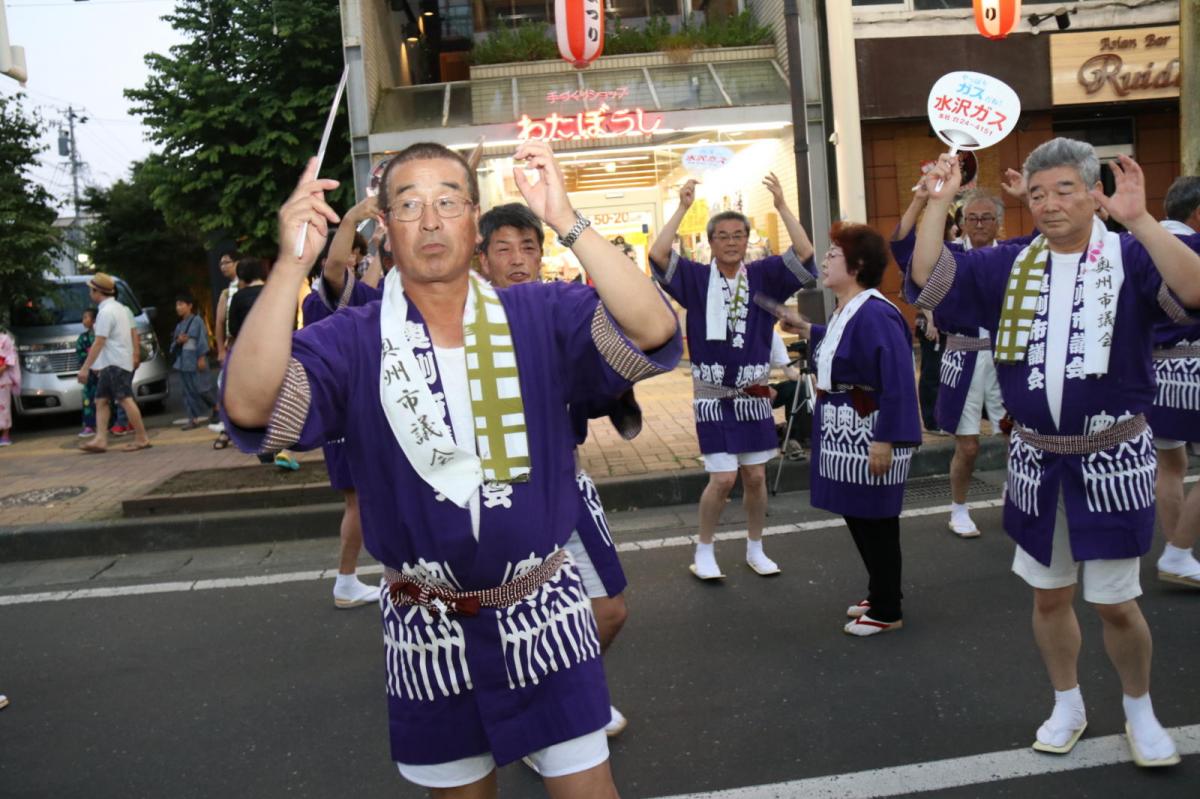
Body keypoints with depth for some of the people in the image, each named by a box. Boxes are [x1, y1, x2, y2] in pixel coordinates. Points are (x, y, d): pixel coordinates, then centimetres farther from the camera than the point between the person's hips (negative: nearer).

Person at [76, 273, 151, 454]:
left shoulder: (106, 312, -15)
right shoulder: (119, 307, 15)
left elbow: (99, 343, -20)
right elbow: (133, 333, 18)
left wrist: (85, 368, -19)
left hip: (115, 363, -10)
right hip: (109, 364, 10)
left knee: (125, 400, -8)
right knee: (101, 400, 7)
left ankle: (141, 438, -6)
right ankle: (101, 439, 3)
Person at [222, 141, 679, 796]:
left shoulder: (541, 316, -7)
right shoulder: (350, 343, -7)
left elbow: (654, 335, -23)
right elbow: (248, 409, -23)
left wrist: (567, 223, -33)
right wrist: (292, 263, -32)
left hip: (543, 614, -1)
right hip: (428, 629, 1)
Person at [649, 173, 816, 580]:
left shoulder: (763, 276, 1)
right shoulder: (696, 278, -3)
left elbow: (804, 253, -11)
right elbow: (657, 254, -18)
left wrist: (781, 205, -17)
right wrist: (682, 207, -21)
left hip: (753, 393, 3)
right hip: (712, 394, -2)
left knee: (755, 477, 9)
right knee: (723, 478, -6)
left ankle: (755, 548, 28)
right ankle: (704, 550, 14)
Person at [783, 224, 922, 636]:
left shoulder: (874, 314, -23)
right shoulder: (845, 310, 8)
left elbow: (897, 381, -26)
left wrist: (885, 440, -26)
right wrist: (809, 331, 24)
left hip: (869, 438, -10)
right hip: (845, 436, 10)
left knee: (875, 522, 3)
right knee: (856, 517, 19)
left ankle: (886, 612, 18)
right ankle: (880, 593, 35)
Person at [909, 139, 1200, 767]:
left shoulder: (1129, 258, -10)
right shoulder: (1009, 266, 3)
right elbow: (928, 279, -4)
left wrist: (1139, 219, -36)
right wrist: (937, 203, -12)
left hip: (1113, 457, -4)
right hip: (1036, 457, 4)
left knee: (1115, 602, 5)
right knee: (1048, 594, 15)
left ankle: (1139, 710, 31)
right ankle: (1067, 705, 36)